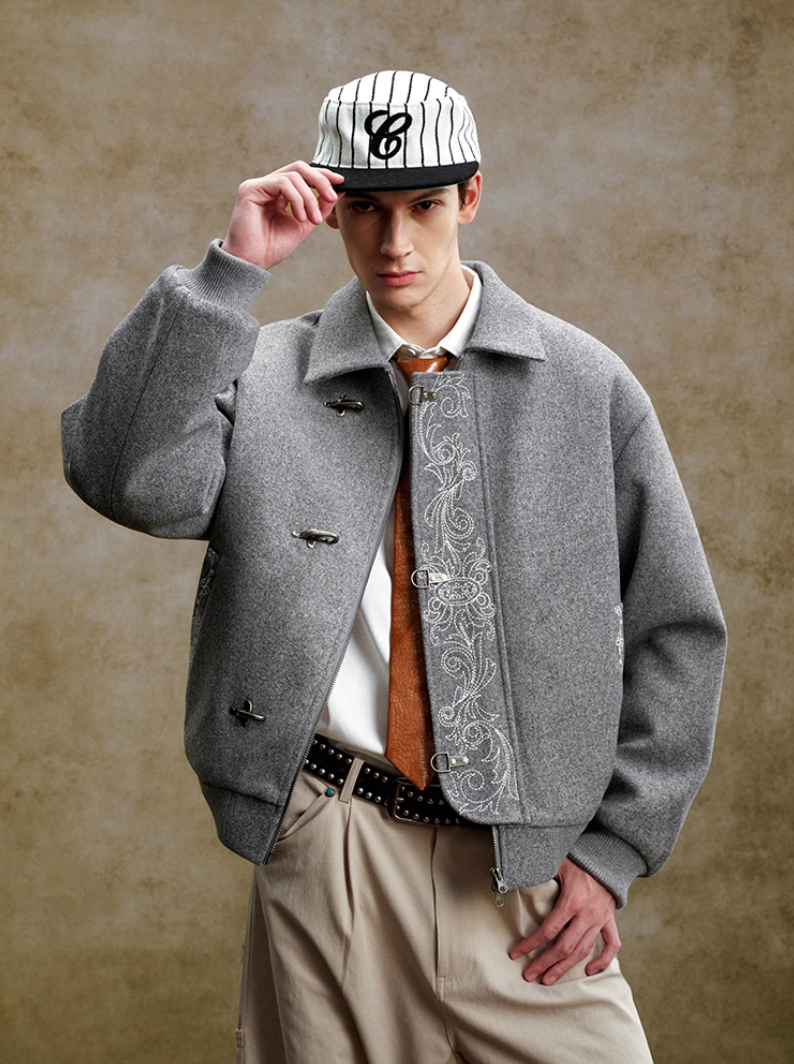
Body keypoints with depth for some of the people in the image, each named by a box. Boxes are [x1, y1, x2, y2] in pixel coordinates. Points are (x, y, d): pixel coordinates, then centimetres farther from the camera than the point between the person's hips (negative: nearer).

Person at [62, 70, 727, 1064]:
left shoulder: (586, 387, 2)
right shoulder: (266, 377, 2)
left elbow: (674, 631, 5)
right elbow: (127, 479, -16)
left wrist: (613, 849, 0)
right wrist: (229, 270, -17)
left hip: (530, 865, 1)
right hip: (328, 857, 0)